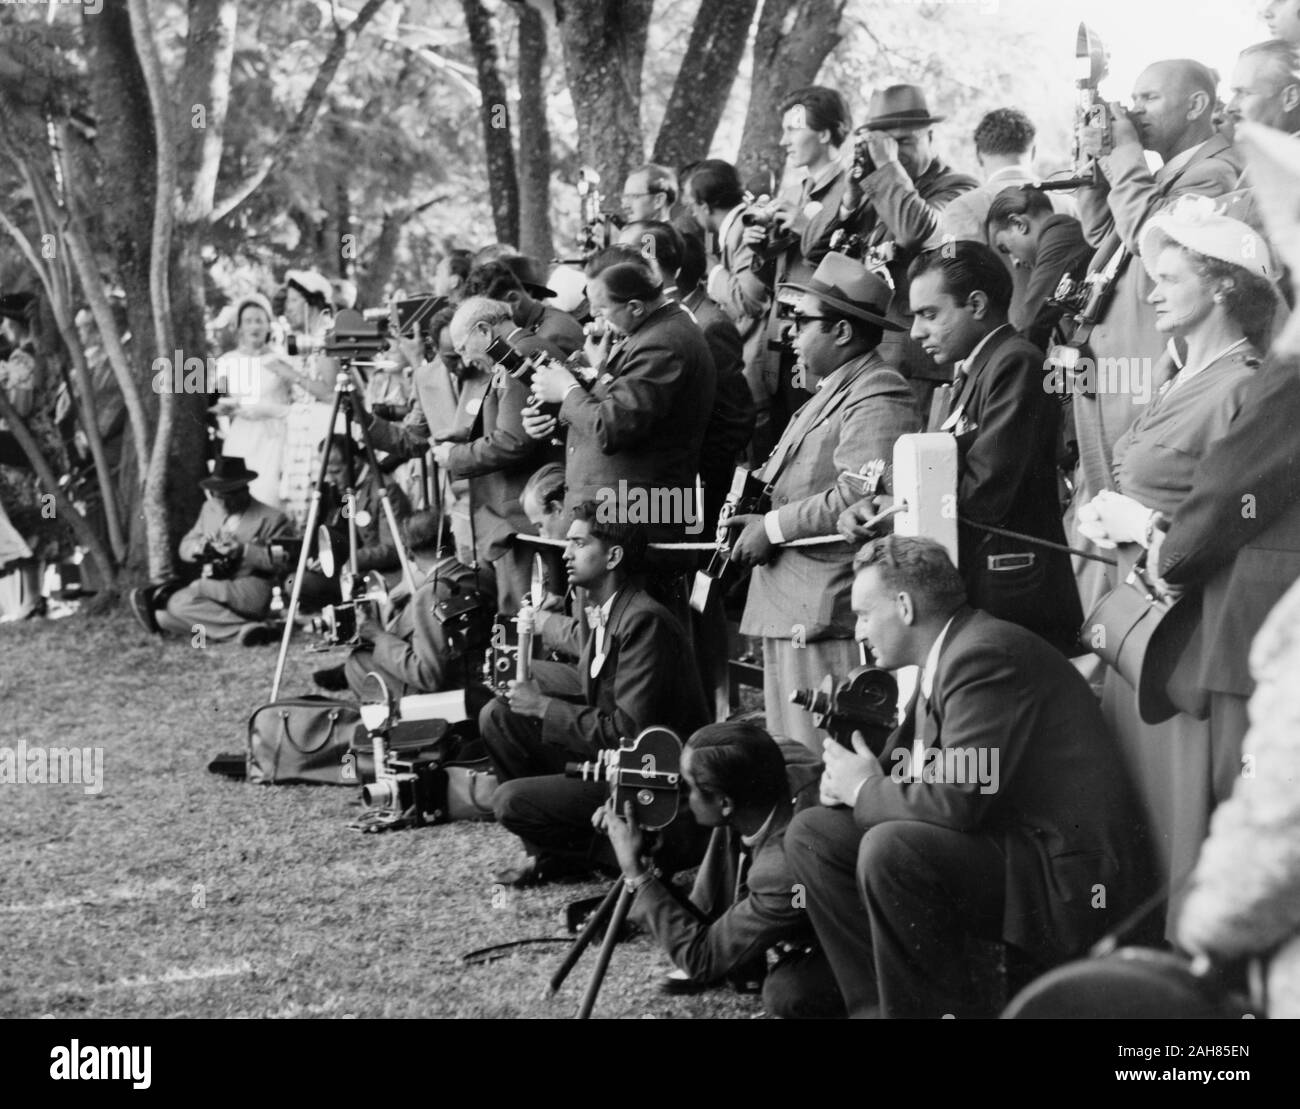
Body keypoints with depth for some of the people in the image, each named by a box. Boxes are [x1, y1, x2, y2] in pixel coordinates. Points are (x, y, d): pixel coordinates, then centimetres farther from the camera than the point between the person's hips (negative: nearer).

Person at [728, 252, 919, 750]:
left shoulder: (878, 400, -13)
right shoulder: (832, 393, 22)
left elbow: (862, 496, -26)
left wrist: (773, 528, -17)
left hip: (831, 617, -11)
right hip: (791, 614, 11)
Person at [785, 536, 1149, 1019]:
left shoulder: (987, 655, -20)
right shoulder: (948, 654, 12)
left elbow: (956, 802, -26)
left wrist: (865, 789, -9)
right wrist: (850, 780, -3)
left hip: (1065, 879, -10)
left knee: (890, 849, -32)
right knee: (812, 833, 7)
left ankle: (945, 1009, -15)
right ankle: (879, 1005, 5)